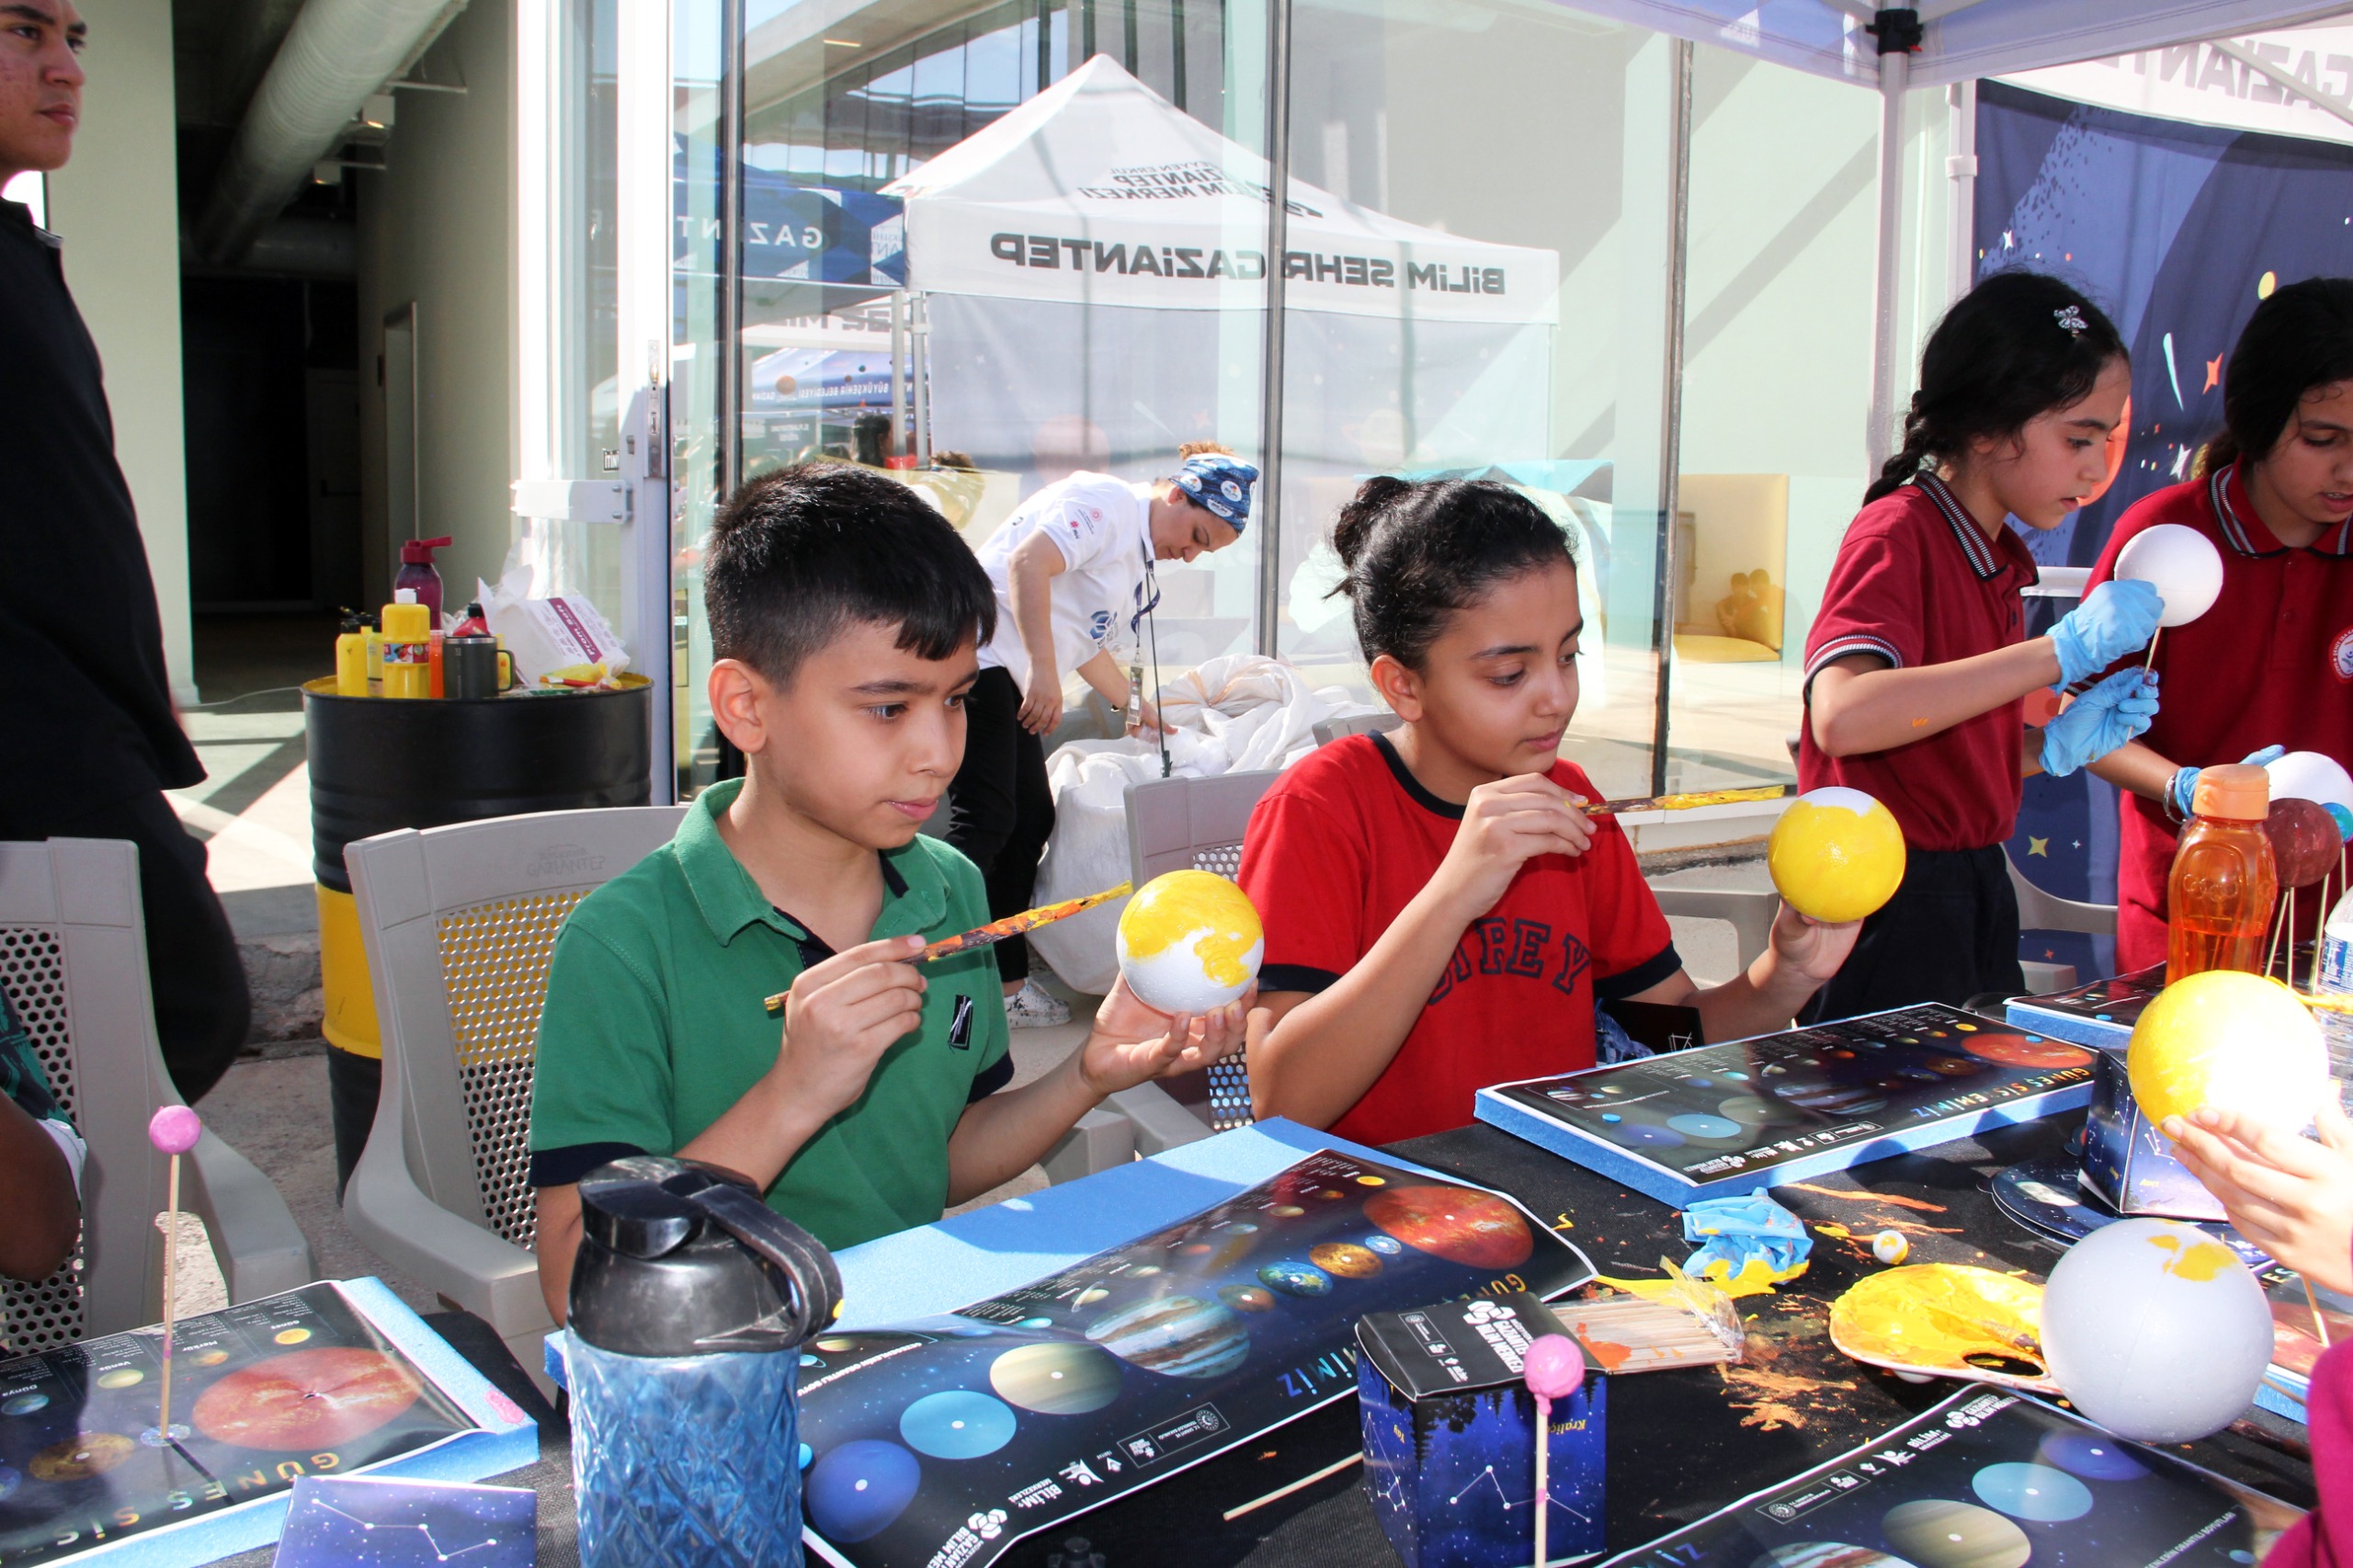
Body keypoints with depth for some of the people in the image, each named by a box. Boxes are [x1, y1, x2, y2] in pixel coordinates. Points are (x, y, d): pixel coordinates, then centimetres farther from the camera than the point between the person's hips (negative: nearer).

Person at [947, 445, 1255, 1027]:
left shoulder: (1137, 564, 23)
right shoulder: (1103, 500, -8)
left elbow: (1087, 644, 36)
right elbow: (1027, 563, -23)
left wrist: (1134, 706, 46)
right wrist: (1043, 672, -27)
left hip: (1012, 681, 10)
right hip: (975, 660, -10)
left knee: (1032, 818, 8)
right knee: (985, 821, -16)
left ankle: (1005, 982, 14)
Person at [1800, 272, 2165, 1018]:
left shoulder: (1998, 553, 13)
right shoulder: (1897, 533, -14)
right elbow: (1841, 717, -32)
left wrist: (2054, 746, 2)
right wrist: (2059, 650, -28)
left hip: (1976, 889, 9)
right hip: (1896, 897, -9)